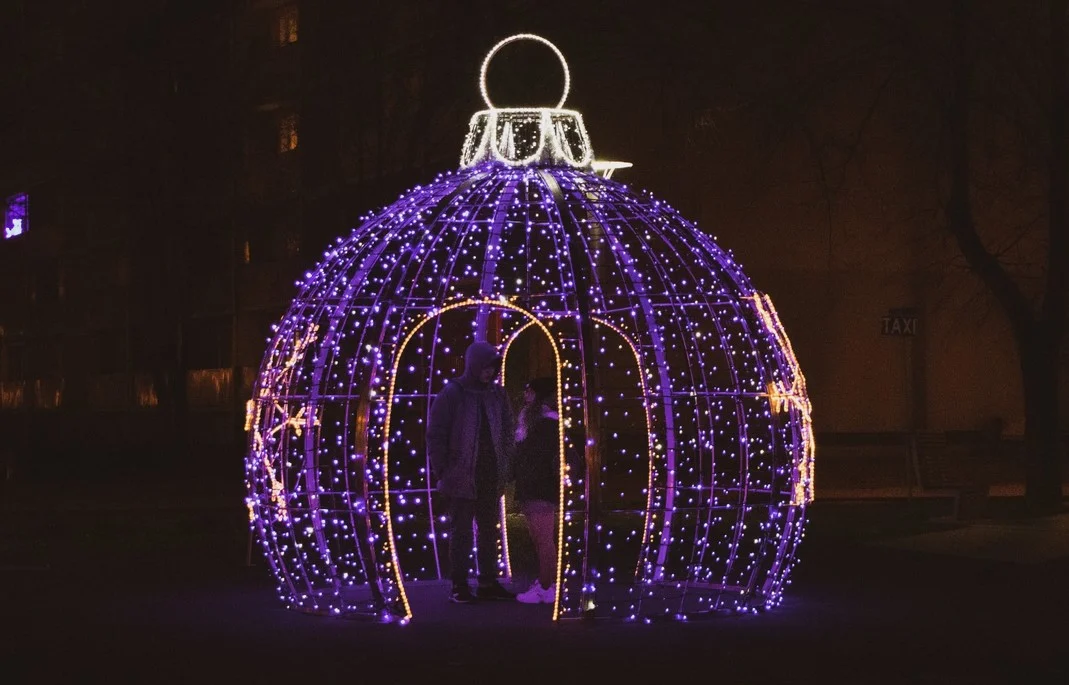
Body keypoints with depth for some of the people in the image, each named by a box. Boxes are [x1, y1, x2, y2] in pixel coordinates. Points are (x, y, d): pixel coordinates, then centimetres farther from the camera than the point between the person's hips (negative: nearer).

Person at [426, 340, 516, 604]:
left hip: (491, 477, 5)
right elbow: (435, 434, -7)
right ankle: (459, 586, 4)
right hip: (462, 476, -5)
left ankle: (488, 583, 19)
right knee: (461, 532, -1)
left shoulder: (497, 394, 8)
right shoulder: (451, 394, -7)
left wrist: (506, 468, 8)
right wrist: (441, 471, -10)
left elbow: (507, 431, 15)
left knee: (489, 529, 11)